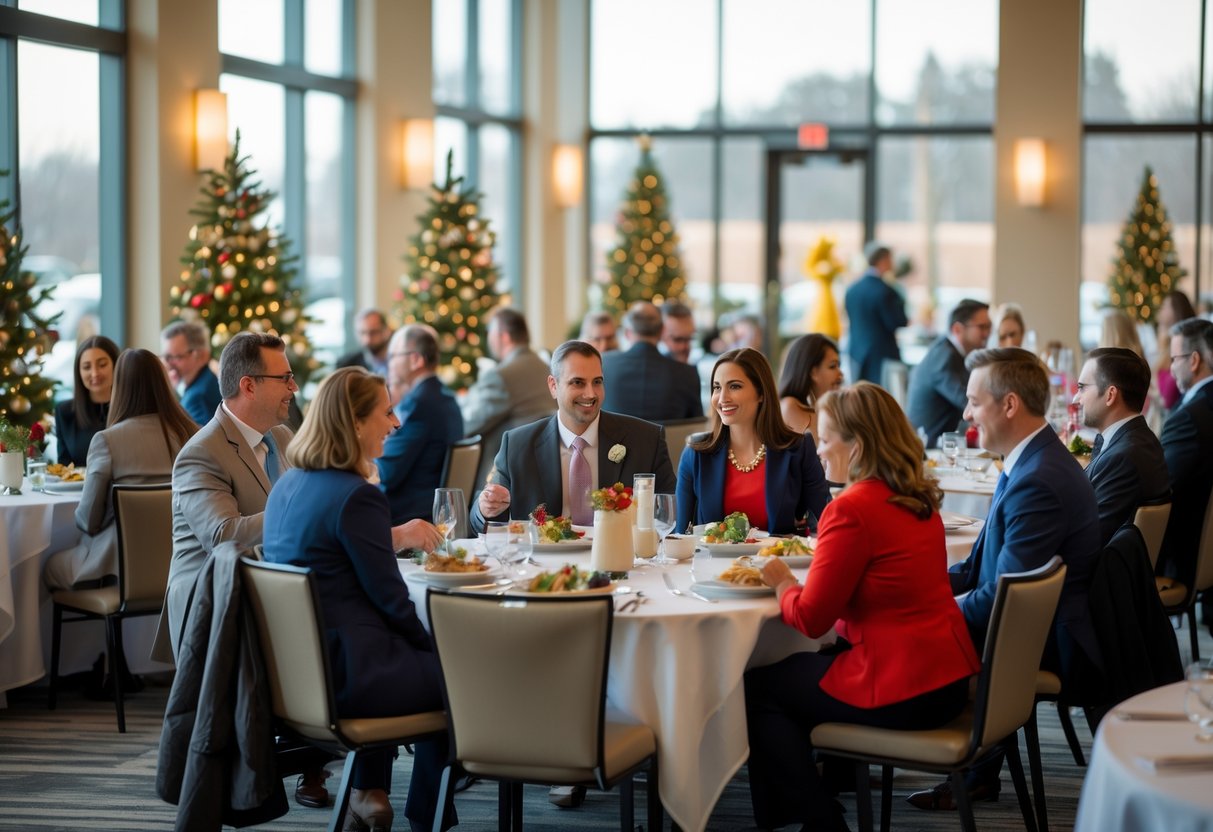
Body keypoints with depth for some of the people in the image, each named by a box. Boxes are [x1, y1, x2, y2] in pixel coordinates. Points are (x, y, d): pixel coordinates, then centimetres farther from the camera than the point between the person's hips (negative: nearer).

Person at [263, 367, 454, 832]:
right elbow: (389, 597, -12)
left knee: (418, 656, 33)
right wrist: (431, 644, 3)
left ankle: (367, 793, 32)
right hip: (343, 672, -9)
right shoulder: (356, 496, -19)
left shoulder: (288, 485, 8)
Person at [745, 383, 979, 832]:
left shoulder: (852, 509, -18)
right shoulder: (919, 500, 9)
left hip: (902, 694, -9)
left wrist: (781, 581, 4)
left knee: (757, 690, 9)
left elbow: (810, 618, -14)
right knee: (803, 667, 27)